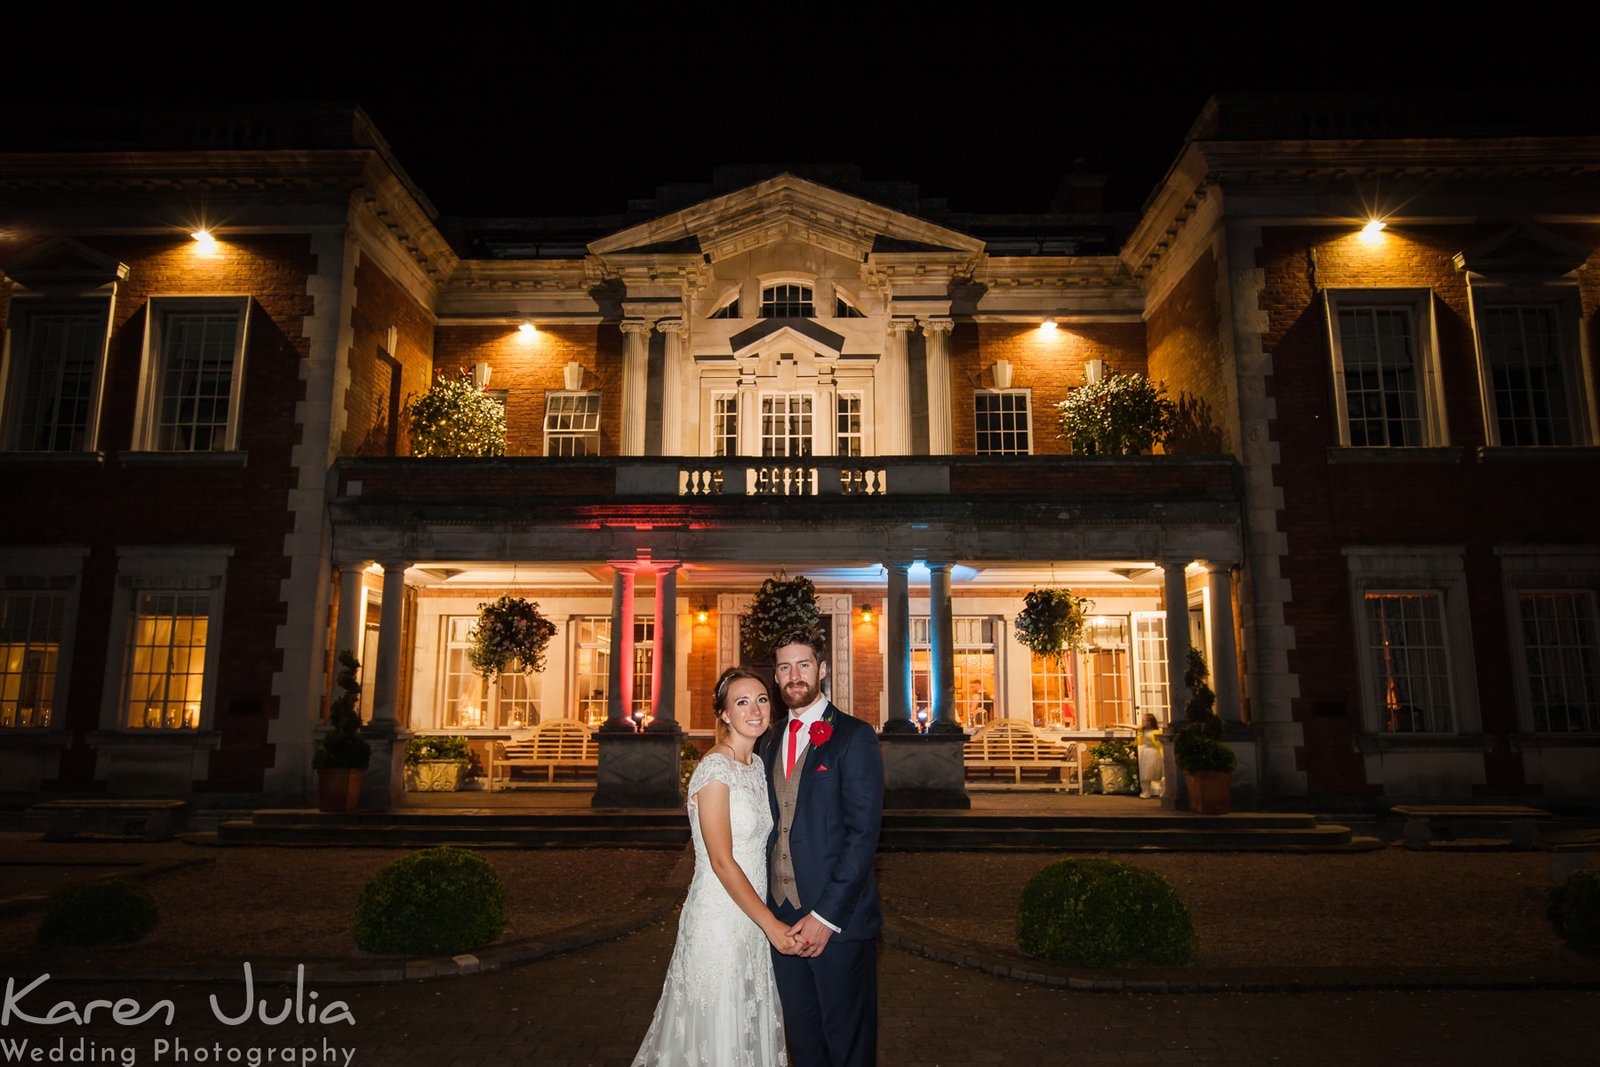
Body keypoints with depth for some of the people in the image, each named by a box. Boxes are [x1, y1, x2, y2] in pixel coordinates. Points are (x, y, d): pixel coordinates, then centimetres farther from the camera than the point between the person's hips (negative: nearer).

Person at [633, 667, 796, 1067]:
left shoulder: (756, 765, 7)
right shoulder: (714, 769, -19)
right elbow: (722, 861, -20)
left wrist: (769, 921, 9)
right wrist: (771, 924, -17)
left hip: (752, 920, 8)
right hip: (719, 918, -8)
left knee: (750, 1029, 19)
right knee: (717, 1033, 7)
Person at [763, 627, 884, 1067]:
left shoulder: (854, 737, -10)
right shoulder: (773, 742, 12)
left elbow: (863, 833, -15)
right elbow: (774, 827, 14)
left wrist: (826, 916, -18)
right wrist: (770, 909, 5)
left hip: (838, 918, -5)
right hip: (782, 916, 6)